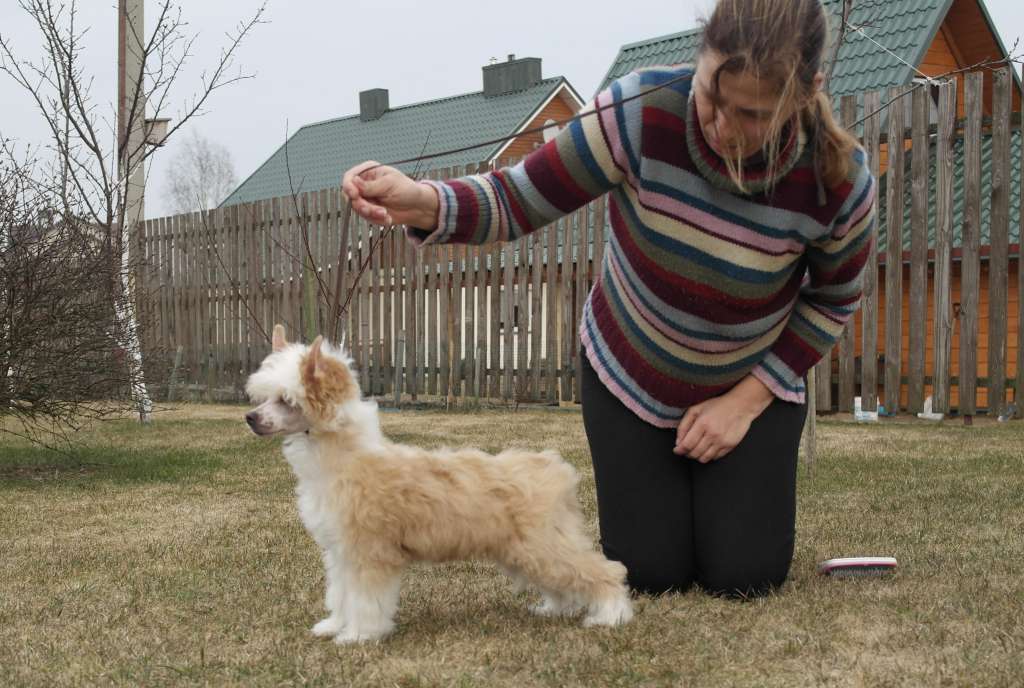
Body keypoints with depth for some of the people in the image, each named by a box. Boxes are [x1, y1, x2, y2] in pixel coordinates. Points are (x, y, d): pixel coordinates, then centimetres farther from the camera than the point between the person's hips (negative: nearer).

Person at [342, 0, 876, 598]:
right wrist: (420, 203, -44)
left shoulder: (840, 178, -27)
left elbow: (835, 301, -8)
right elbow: (520, 200, -24)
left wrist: (747, 400, -13)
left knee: (744, 576, -7)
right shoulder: (641, 111, -31)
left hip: (751, 382, 0)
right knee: (650, 573, -4)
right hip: (629, 370, 0)